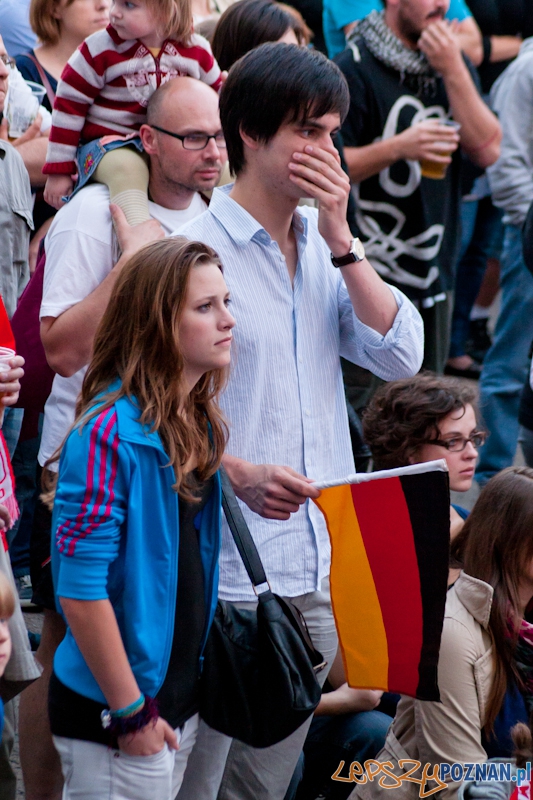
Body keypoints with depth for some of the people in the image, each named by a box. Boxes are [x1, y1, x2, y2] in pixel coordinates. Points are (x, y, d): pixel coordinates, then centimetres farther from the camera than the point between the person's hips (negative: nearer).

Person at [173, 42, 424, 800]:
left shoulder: (324, 247, 12)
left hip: (318, 570, 7)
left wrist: (340, 238, -6)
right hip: (224, 575, -7)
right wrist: (240, 475, -27)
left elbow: (400, 355, 1)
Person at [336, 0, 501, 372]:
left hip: (434, 270, 7)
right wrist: (398, 147, -24)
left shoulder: (449, 61, 12)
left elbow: (487, 149, 0)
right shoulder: (354, 69, -9)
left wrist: (453, 71, -8)